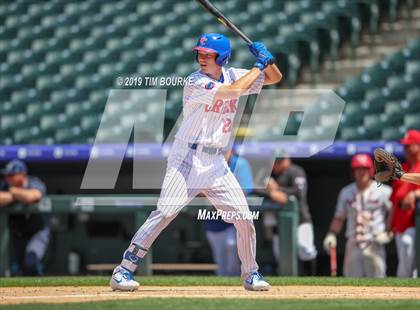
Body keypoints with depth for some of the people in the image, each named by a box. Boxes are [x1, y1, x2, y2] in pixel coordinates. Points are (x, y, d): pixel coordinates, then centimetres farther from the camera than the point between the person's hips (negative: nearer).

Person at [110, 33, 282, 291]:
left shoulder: (233, 76, 8)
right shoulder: (196, 82, -12)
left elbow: (275, 78, 15)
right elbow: (233, 91, -24)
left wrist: (268, 59, -4)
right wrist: (258, 67, -13)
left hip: (217, 163, 6)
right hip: (188, 159, -6)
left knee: (244, 220, 2)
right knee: (165, 213, -17)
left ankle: (251, 274, 21)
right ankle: (124, 270, -14)